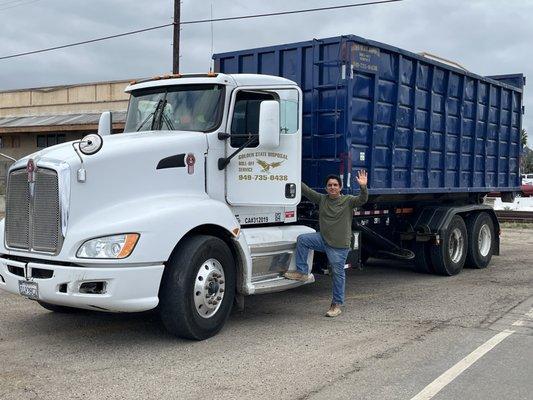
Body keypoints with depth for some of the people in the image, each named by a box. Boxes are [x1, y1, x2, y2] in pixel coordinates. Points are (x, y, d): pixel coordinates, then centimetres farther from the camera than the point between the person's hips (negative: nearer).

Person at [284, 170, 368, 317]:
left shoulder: (348, 201, -5)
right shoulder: (322, 199, 6)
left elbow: (362, 200, -20)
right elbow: (307, 191, 5)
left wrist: (363, 187, -38)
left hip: (339, 246, -4)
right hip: (323, 239, 4)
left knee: (337, 274, 2)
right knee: (302, 239, -11)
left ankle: (337, 305, 13)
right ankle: (302, 272, -2)